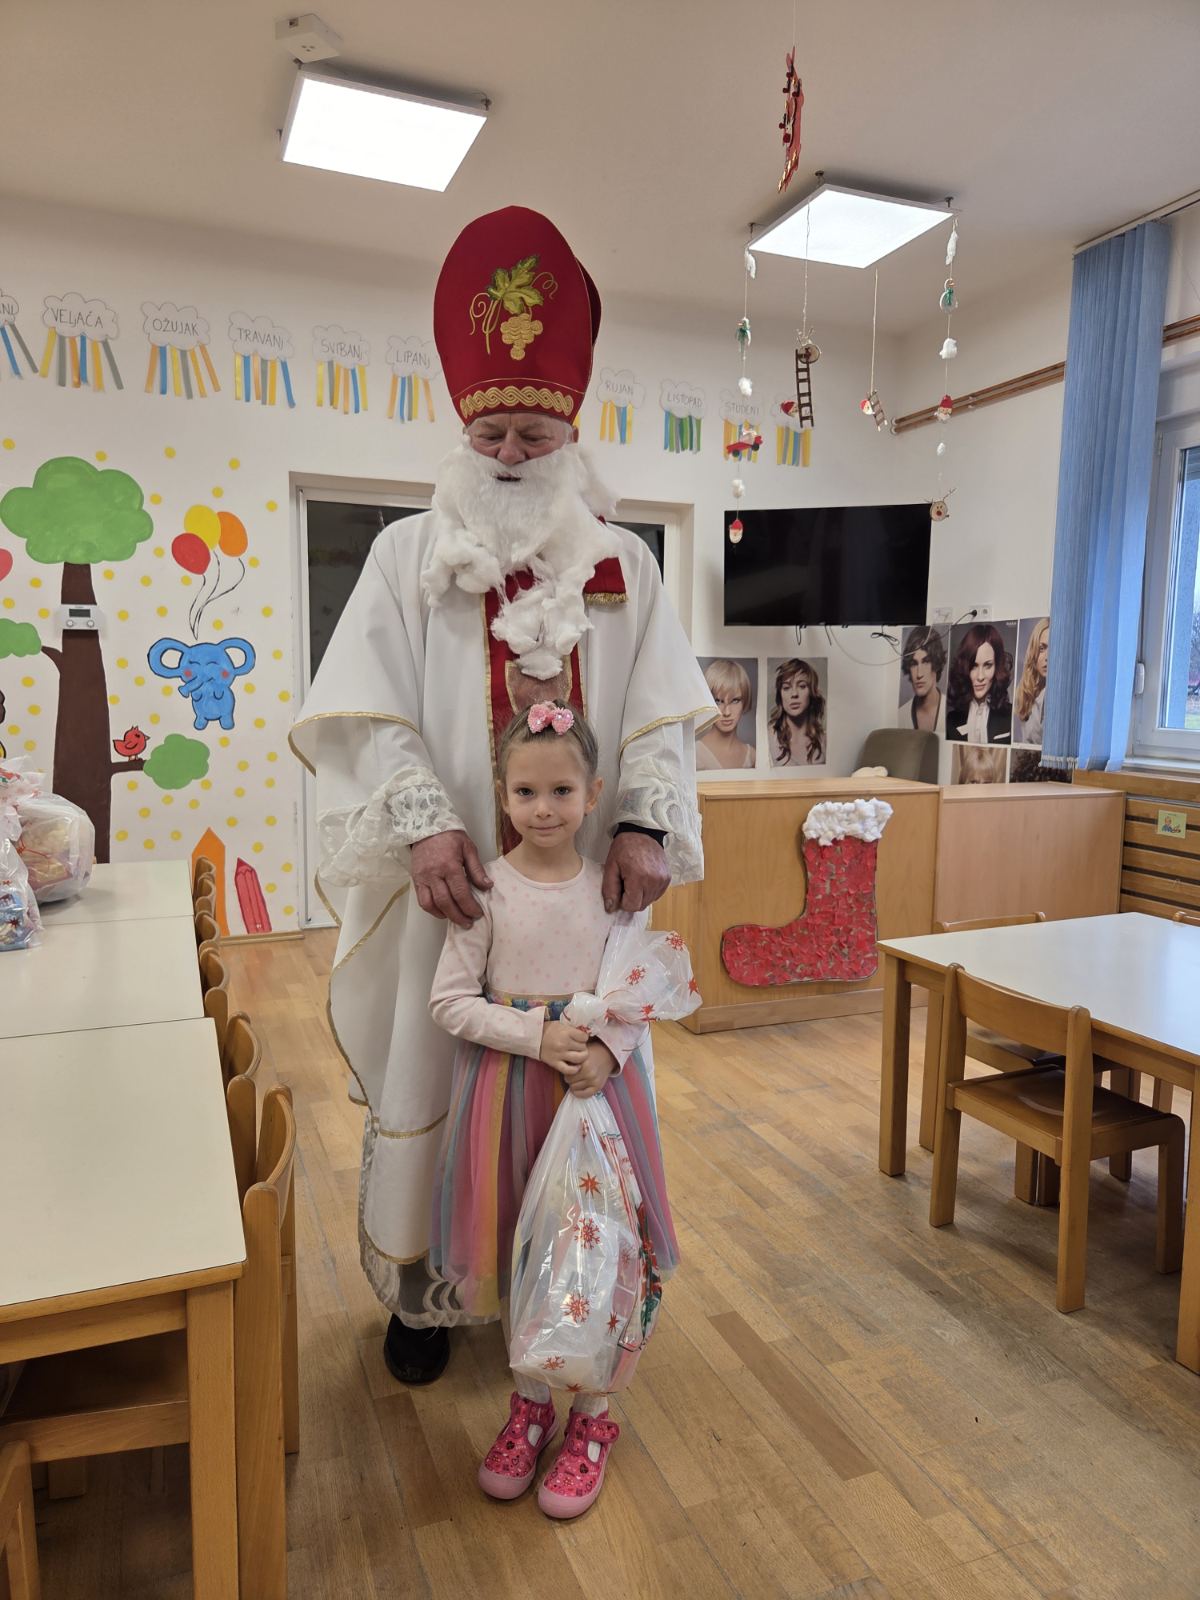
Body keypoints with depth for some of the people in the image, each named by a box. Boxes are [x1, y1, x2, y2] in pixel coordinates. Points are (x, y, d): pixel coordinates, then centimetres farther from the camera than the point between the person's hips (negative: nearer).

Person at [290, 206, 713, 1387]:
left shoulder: (623, 562, 8)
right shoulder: (410, 552, 5)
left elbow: (662, 709, 2)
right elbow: (370, 709, -4)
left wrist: (644, 822, -13)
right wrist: (424, 822, -18)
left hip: (583, 875, 2)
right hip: (453, 870, -1)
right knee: (431, 1067, 7)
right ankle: (417, 1285, 27)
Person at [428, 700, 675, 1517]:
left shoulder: (611, 886, -3)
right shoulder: (487, 889, -8)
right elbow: (450, 1001, -8)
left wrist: (609, 1050, -17)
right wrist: (537, 1034, -18)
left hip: (598, 1080, 1)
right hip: (509, 1083, 0)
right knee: (518, 1246, 13)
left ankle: (591, 1417, 30)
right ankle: (530, 1402, 37)